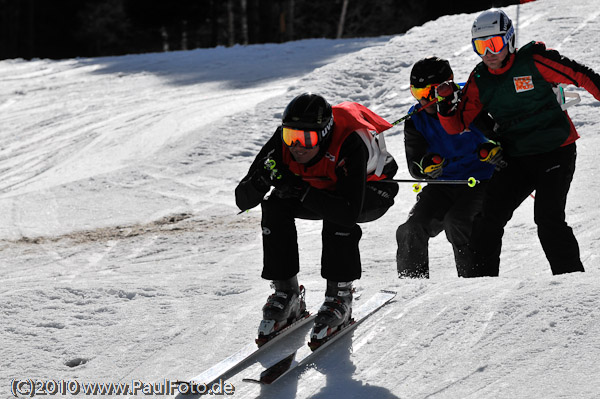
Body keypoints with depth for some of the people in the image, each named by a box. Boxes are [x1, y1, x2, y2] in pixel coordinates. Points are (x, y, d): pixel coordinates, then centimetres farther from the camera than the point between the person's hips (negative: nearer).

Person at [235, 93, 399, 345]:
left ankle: (340, 297, -19)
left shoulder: (349, 144, -41)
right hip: (322, 187, 5)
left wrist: (301, 191, -52)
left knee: (337, 218, -35)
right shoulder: (283, 141, -26)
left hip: (372, 190, -5)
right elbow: (243, 200, -23)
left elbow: (349, 213, -49)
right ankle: (286, 292, -9)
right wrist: (261, 180, -45)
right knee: (275, 205, -19)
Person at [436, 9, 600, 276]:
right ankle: (481, 279, 5)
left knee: (548, 219, -16)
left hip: (555, 152, -5)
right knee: (489, 219, -6)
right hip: (516, 159, 5)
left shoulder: (533, 60, -12)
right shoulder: (479, 80, 3)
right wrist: (448, 103, -14)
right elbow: (457, 126, 5)